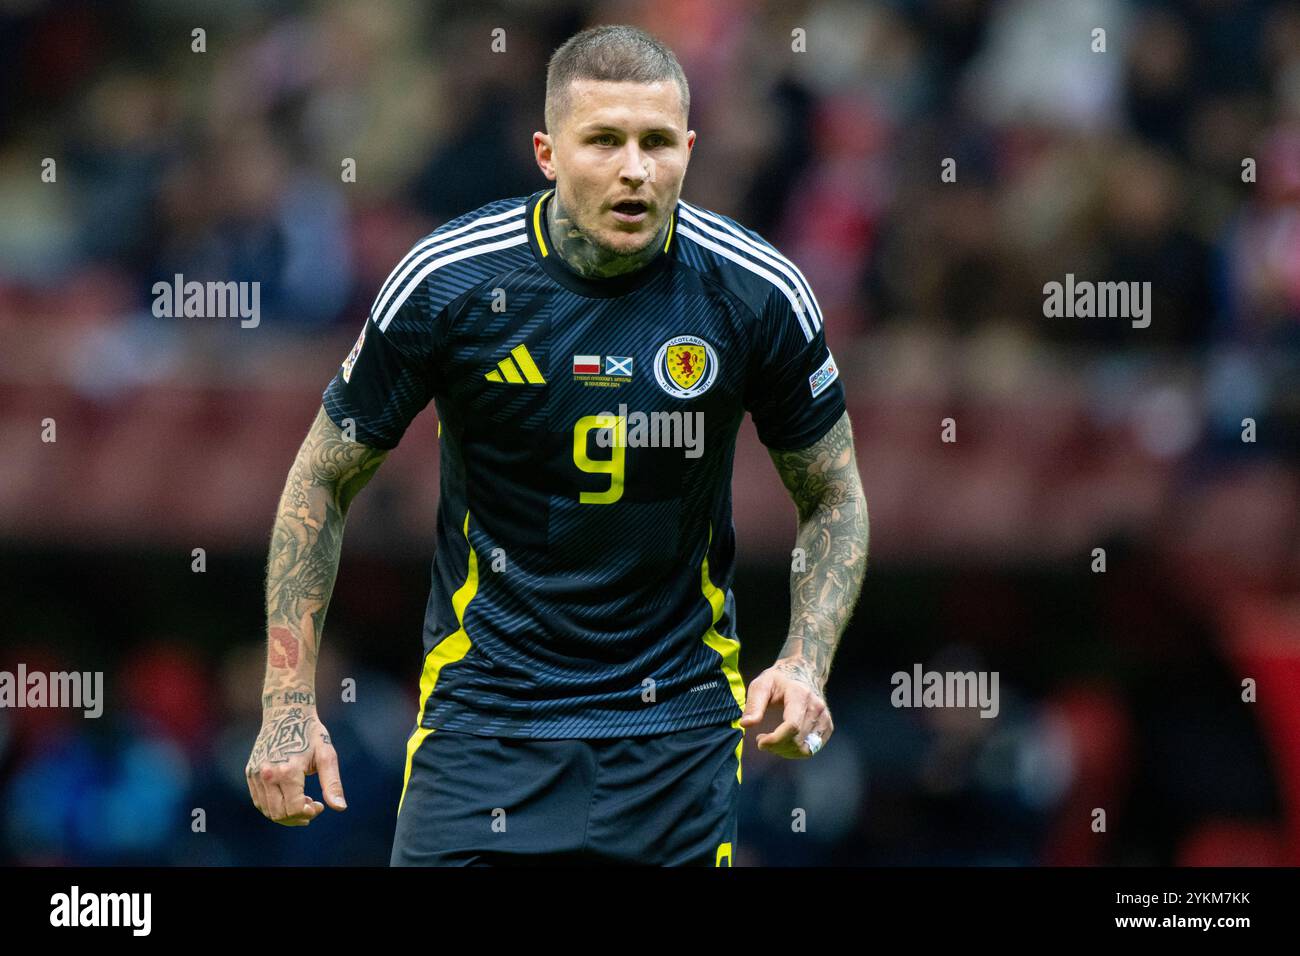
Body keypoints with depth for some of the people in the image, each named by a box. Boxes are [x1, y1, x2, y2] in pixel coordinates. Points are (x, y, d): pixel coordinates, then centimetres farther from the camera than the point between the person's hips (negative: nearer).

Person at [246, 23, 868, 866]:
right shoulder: (446, 283, -10)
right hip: (485, 709, -1)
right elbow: (323, 481, 2)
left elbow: (834, 496, 7)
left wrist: (805, 665, -9)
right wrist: (289, 703, -2)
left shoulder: (758, 293, -7)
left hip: (679, 721, 1)